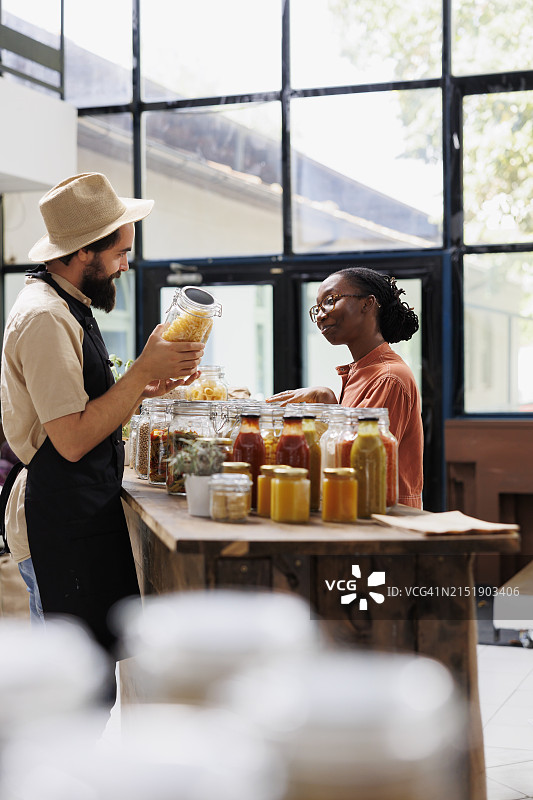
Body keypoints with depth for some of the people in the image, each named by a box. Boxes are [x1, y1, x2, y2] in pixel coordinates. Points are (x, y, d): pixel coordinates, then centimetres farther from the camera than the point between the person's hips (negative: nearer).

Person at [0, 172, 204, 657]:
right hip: (66, 529, -10)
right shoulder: (44, 318, -17)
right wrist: (144, 371, -17)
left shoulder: (67, 308, 17)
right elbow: (72, 440, -21)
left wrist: (147, 388, 6)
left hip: (86, 516, 10)